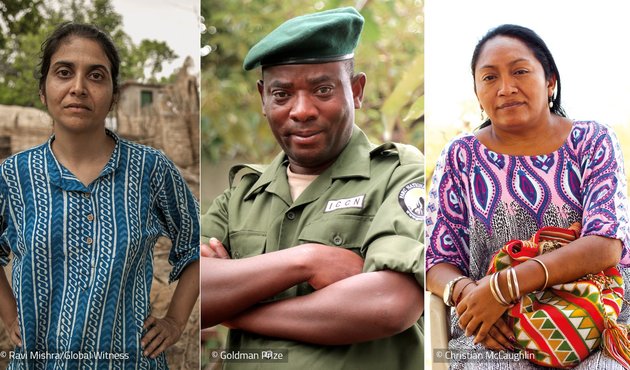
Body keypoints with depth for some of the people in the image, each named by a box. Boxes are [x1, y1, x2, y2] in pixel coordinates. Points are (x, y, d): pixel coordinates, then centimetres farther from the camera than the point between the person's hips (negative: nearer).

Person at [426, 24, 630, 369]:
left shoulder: (593, 142, 3)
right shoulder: (459, 157, 6)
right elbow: (437, 261, 5)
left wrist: (503, 286, -22)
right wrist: (465, 291, -20)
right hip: (496, 335, 1)